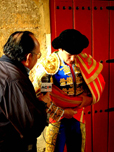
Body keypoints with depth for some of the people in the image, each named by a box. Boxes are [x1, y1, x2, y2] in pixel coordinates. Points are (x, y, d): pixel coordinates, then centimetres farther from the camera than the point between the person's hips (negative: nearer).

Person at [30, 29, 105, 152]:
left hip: (78, 116, 4)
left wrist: (89, 97, -8)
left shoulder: (84, 60, -5)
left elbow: (99, 81, 9)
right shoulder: (48, 65, -18)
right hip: (56, 119, -4)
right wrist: (61, 112, -15)